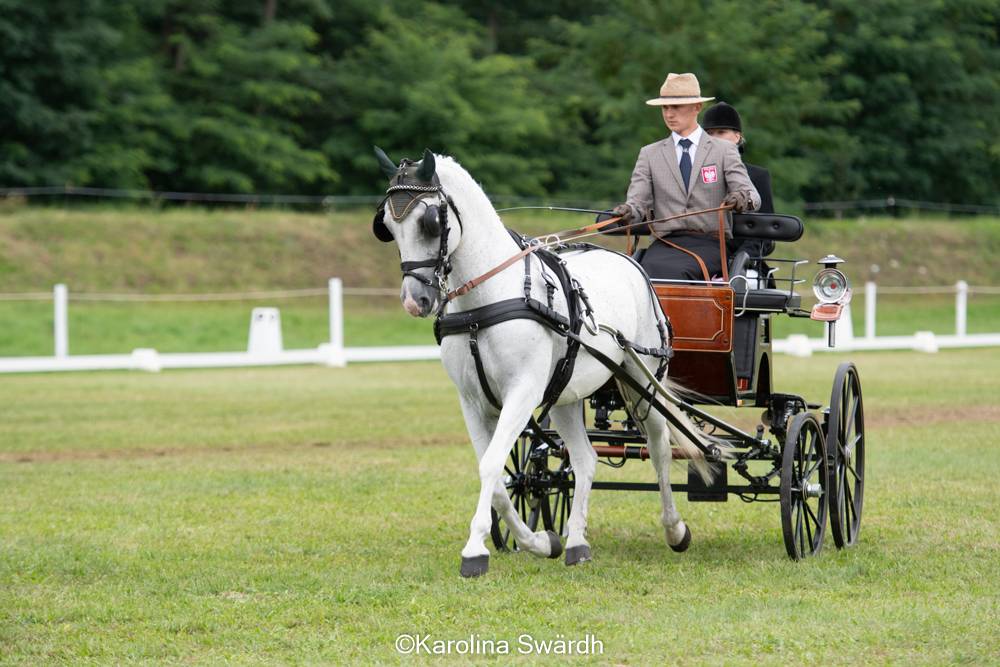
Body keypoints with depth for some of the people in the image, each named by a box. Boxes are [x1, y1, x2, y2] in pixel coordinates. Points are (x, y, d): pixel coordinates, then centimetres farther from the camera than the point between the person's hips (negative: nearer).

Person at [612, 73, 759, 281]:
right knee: (651, 269, -34)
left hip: (710, 244, -2)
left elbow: (752, 196, 0)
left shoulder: (724, 150, 11)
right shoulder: (649, 154, 17)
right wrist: (628, 212, -19)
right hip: (665, 244, 2)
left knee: (675, 271, -35)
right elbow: (638, 200, 7)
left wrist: (742, 198, -25)